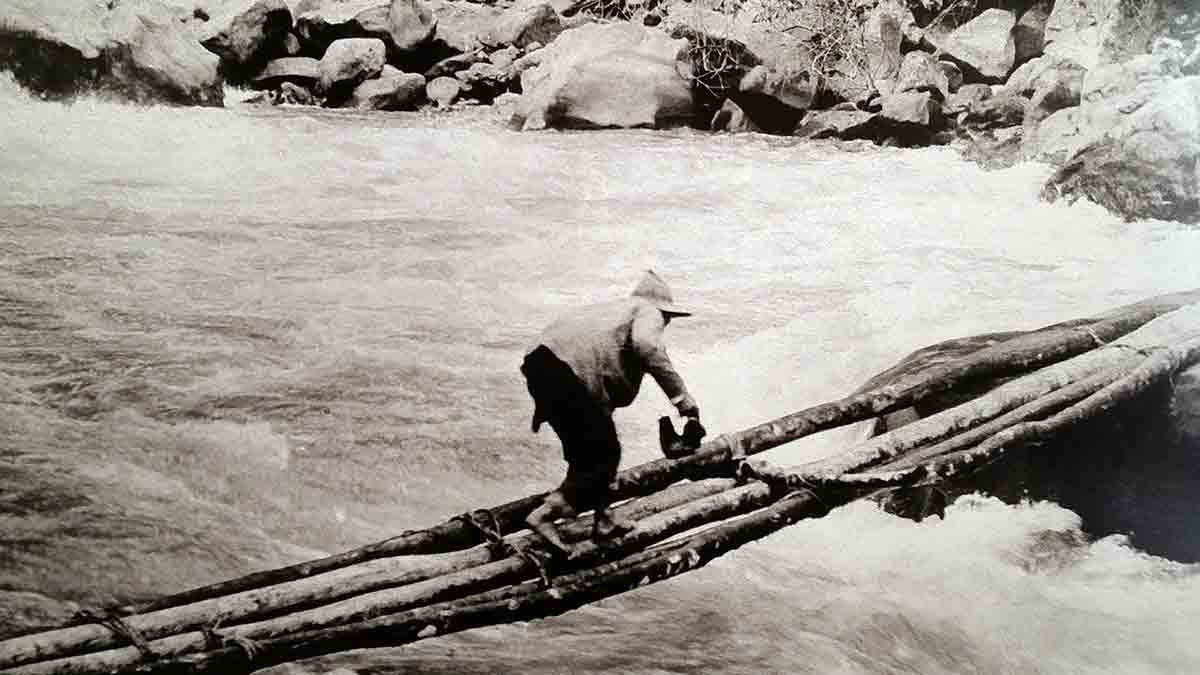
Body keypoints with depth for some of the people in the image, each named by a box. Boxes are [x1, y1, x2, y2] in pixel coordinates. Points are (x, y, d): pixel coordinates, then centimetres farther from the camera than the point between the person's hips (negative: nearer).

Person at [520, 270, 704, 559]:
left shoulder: (610, 308, 36)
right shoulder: (648, 311, 13)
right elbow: (645, 344, -12)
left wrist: (544, 404, 35)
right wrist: (681, 396, -14)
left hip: (540, 361, 9)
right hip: (572, 375, -9)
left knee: (586, 453, 22)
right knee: (604, 457, 1)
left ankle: (603, 519, 31)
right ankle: (545, 514, -9)